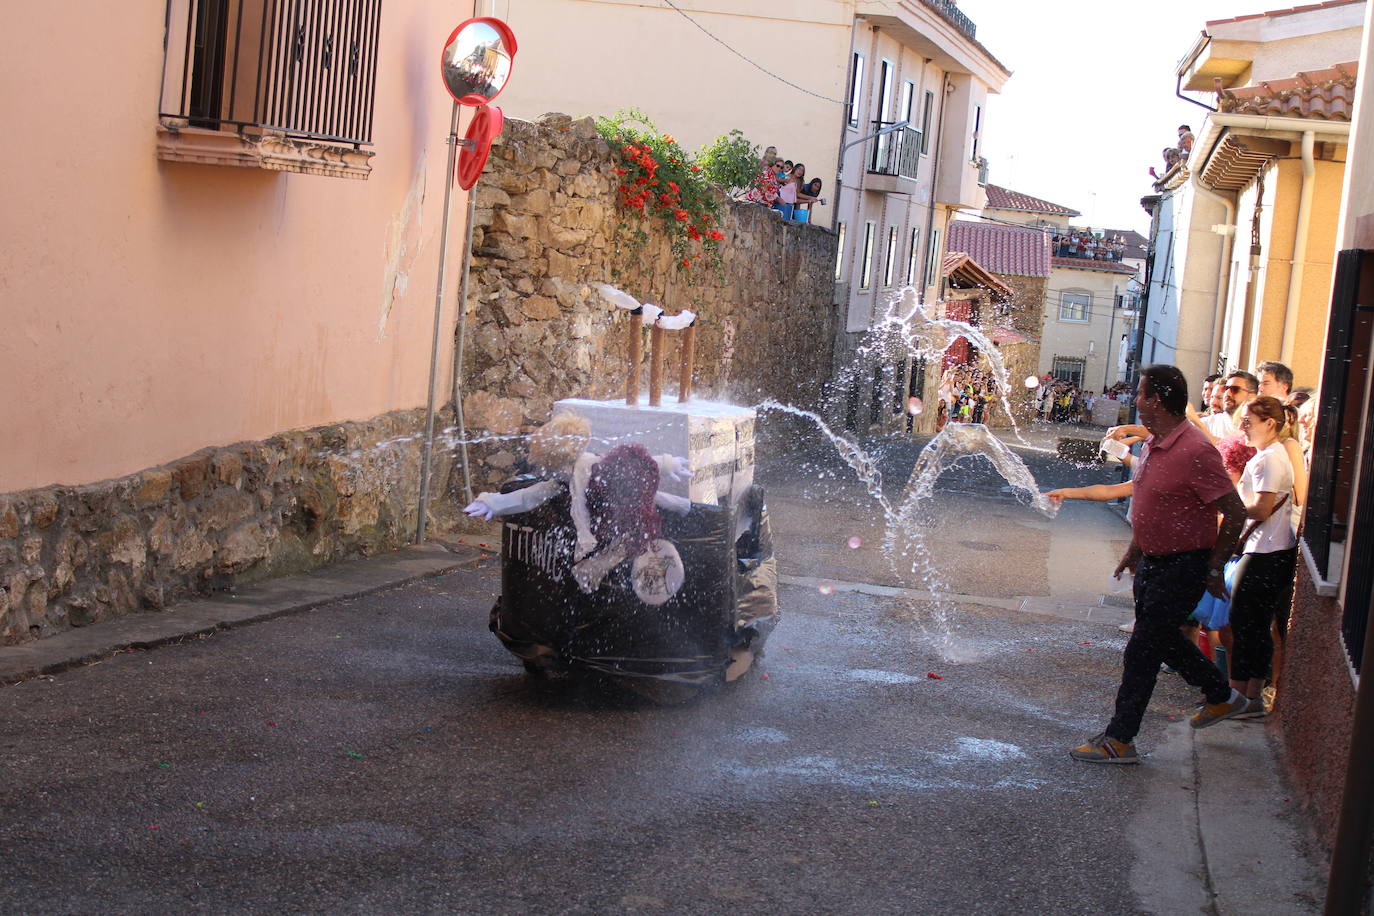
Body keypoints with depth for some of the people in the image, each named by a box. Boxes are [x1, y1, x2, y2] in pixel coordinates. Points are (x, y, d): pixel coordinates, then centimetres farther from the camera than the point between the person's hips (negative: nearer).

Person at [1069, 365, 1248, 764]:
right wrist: (1134, 551, 23)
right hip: (1153, 561, 10)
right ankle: (1221, 697, 42)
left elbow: (1235, 513, -21)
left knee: (1142, 650, -6)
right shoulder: (1153, 443, 6)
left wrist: (1214, 569, -15)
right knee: (1164, 638, 23)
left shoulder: (1195, 452, -24)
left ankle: (1119, 740, 2)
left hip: (1183, 567, -10)